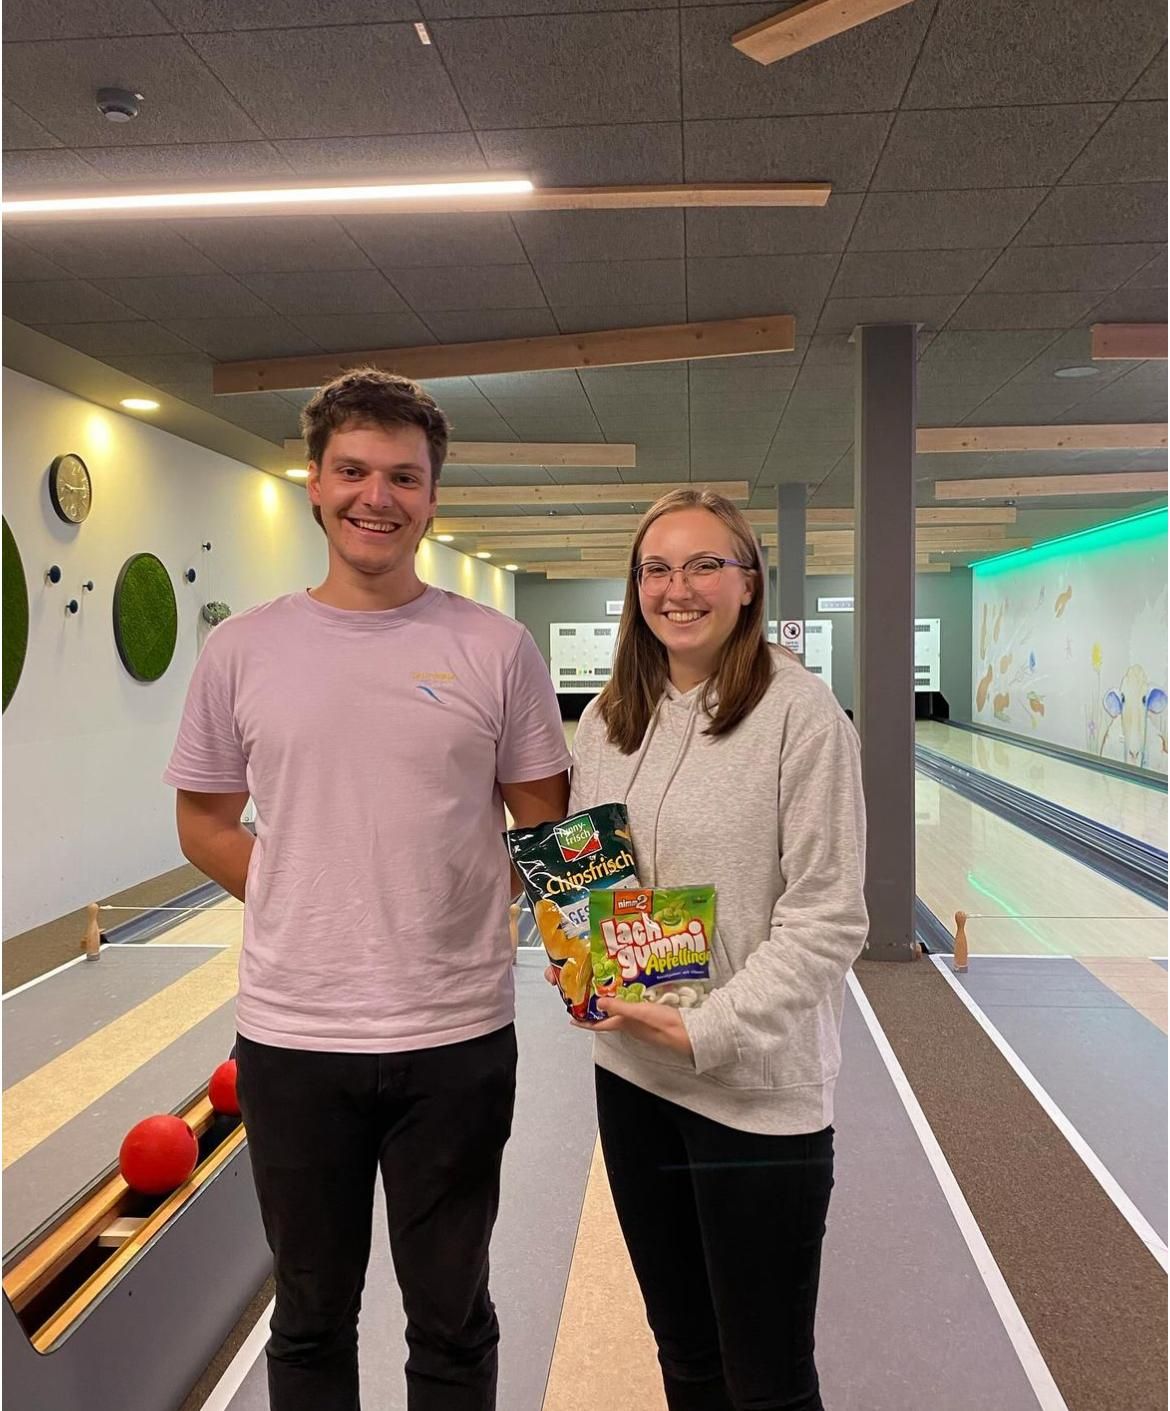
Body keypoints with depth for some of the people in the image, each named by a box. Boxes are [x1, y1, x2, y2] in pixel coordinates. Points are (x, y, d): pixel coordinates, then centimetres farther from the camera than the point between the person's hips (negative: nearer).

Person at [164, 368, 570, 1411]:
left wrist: (466, 912, -3)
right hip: (290, 1037, 2)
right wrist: (308, 912, 0)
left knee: (451, 1323, 18)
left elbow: (546, 820, 3)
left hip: (457, 1038, -1)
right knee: (310, 1322, 21)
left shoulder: (495, 648, -4)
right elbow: (206, 821, 8)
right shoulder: (244, 650, -1)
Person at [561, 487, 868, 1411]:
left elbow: (827, 921, -14)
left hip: (758, 1089, -5)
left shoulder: (800, 713, -14)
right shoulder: (607, 720, 4)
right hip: (631, 1071, 5)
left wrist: (710, 1028, -20)